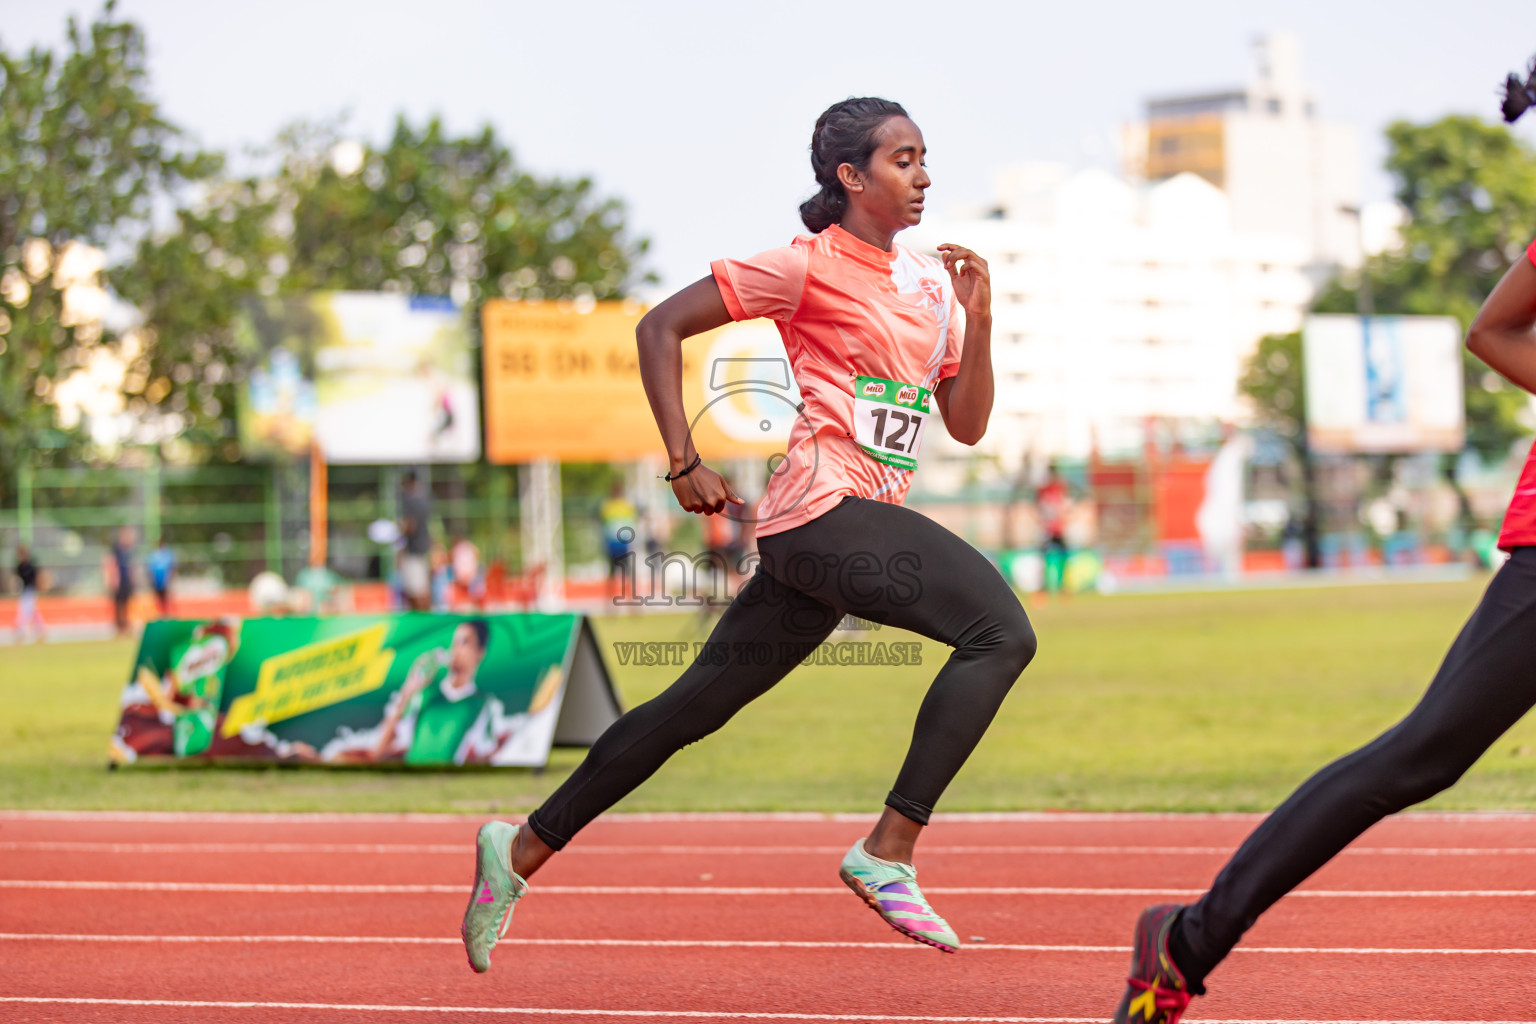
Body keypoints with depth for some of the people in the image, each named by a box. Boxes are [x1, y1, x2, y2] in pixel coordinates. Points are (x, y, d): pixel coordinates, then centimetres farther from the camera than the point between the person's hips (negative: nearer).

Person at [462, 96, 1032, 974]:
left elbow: (968, 424, 16)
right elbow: (661, 327, -2)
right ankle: (889, 853, -23)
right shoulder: (810, 266, -4)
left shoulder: (931, 280, 18)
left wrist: (978, 320, 2)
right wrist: (685, 462, -6)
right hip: (827, 510, -8)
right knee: (1001, 628, -23)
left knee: (696, 707, 11)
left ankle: (524, 850, 21)